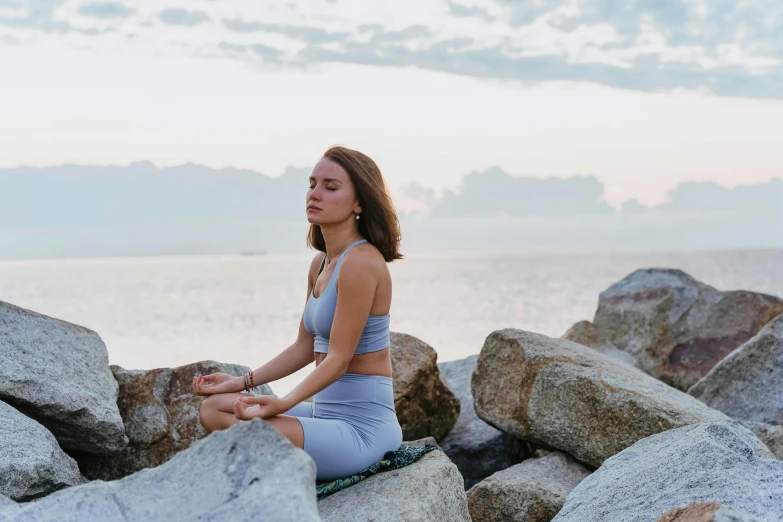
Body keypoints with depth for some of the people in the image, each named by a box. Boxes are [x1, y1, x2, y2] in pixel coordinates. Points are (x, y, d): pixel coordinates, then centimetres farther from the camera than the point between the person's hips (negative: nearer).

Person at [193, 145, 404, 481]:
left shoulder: (362, 262, -17)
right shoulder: (321, 263, 12)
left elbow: (339, 359, -20)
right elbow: (304, 348, 18)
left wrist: (284, 403, -32)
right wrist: (242, 383, 13)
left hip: (362, 426, -10)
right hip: (326, 413, 10)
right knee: (214, 409, 8)